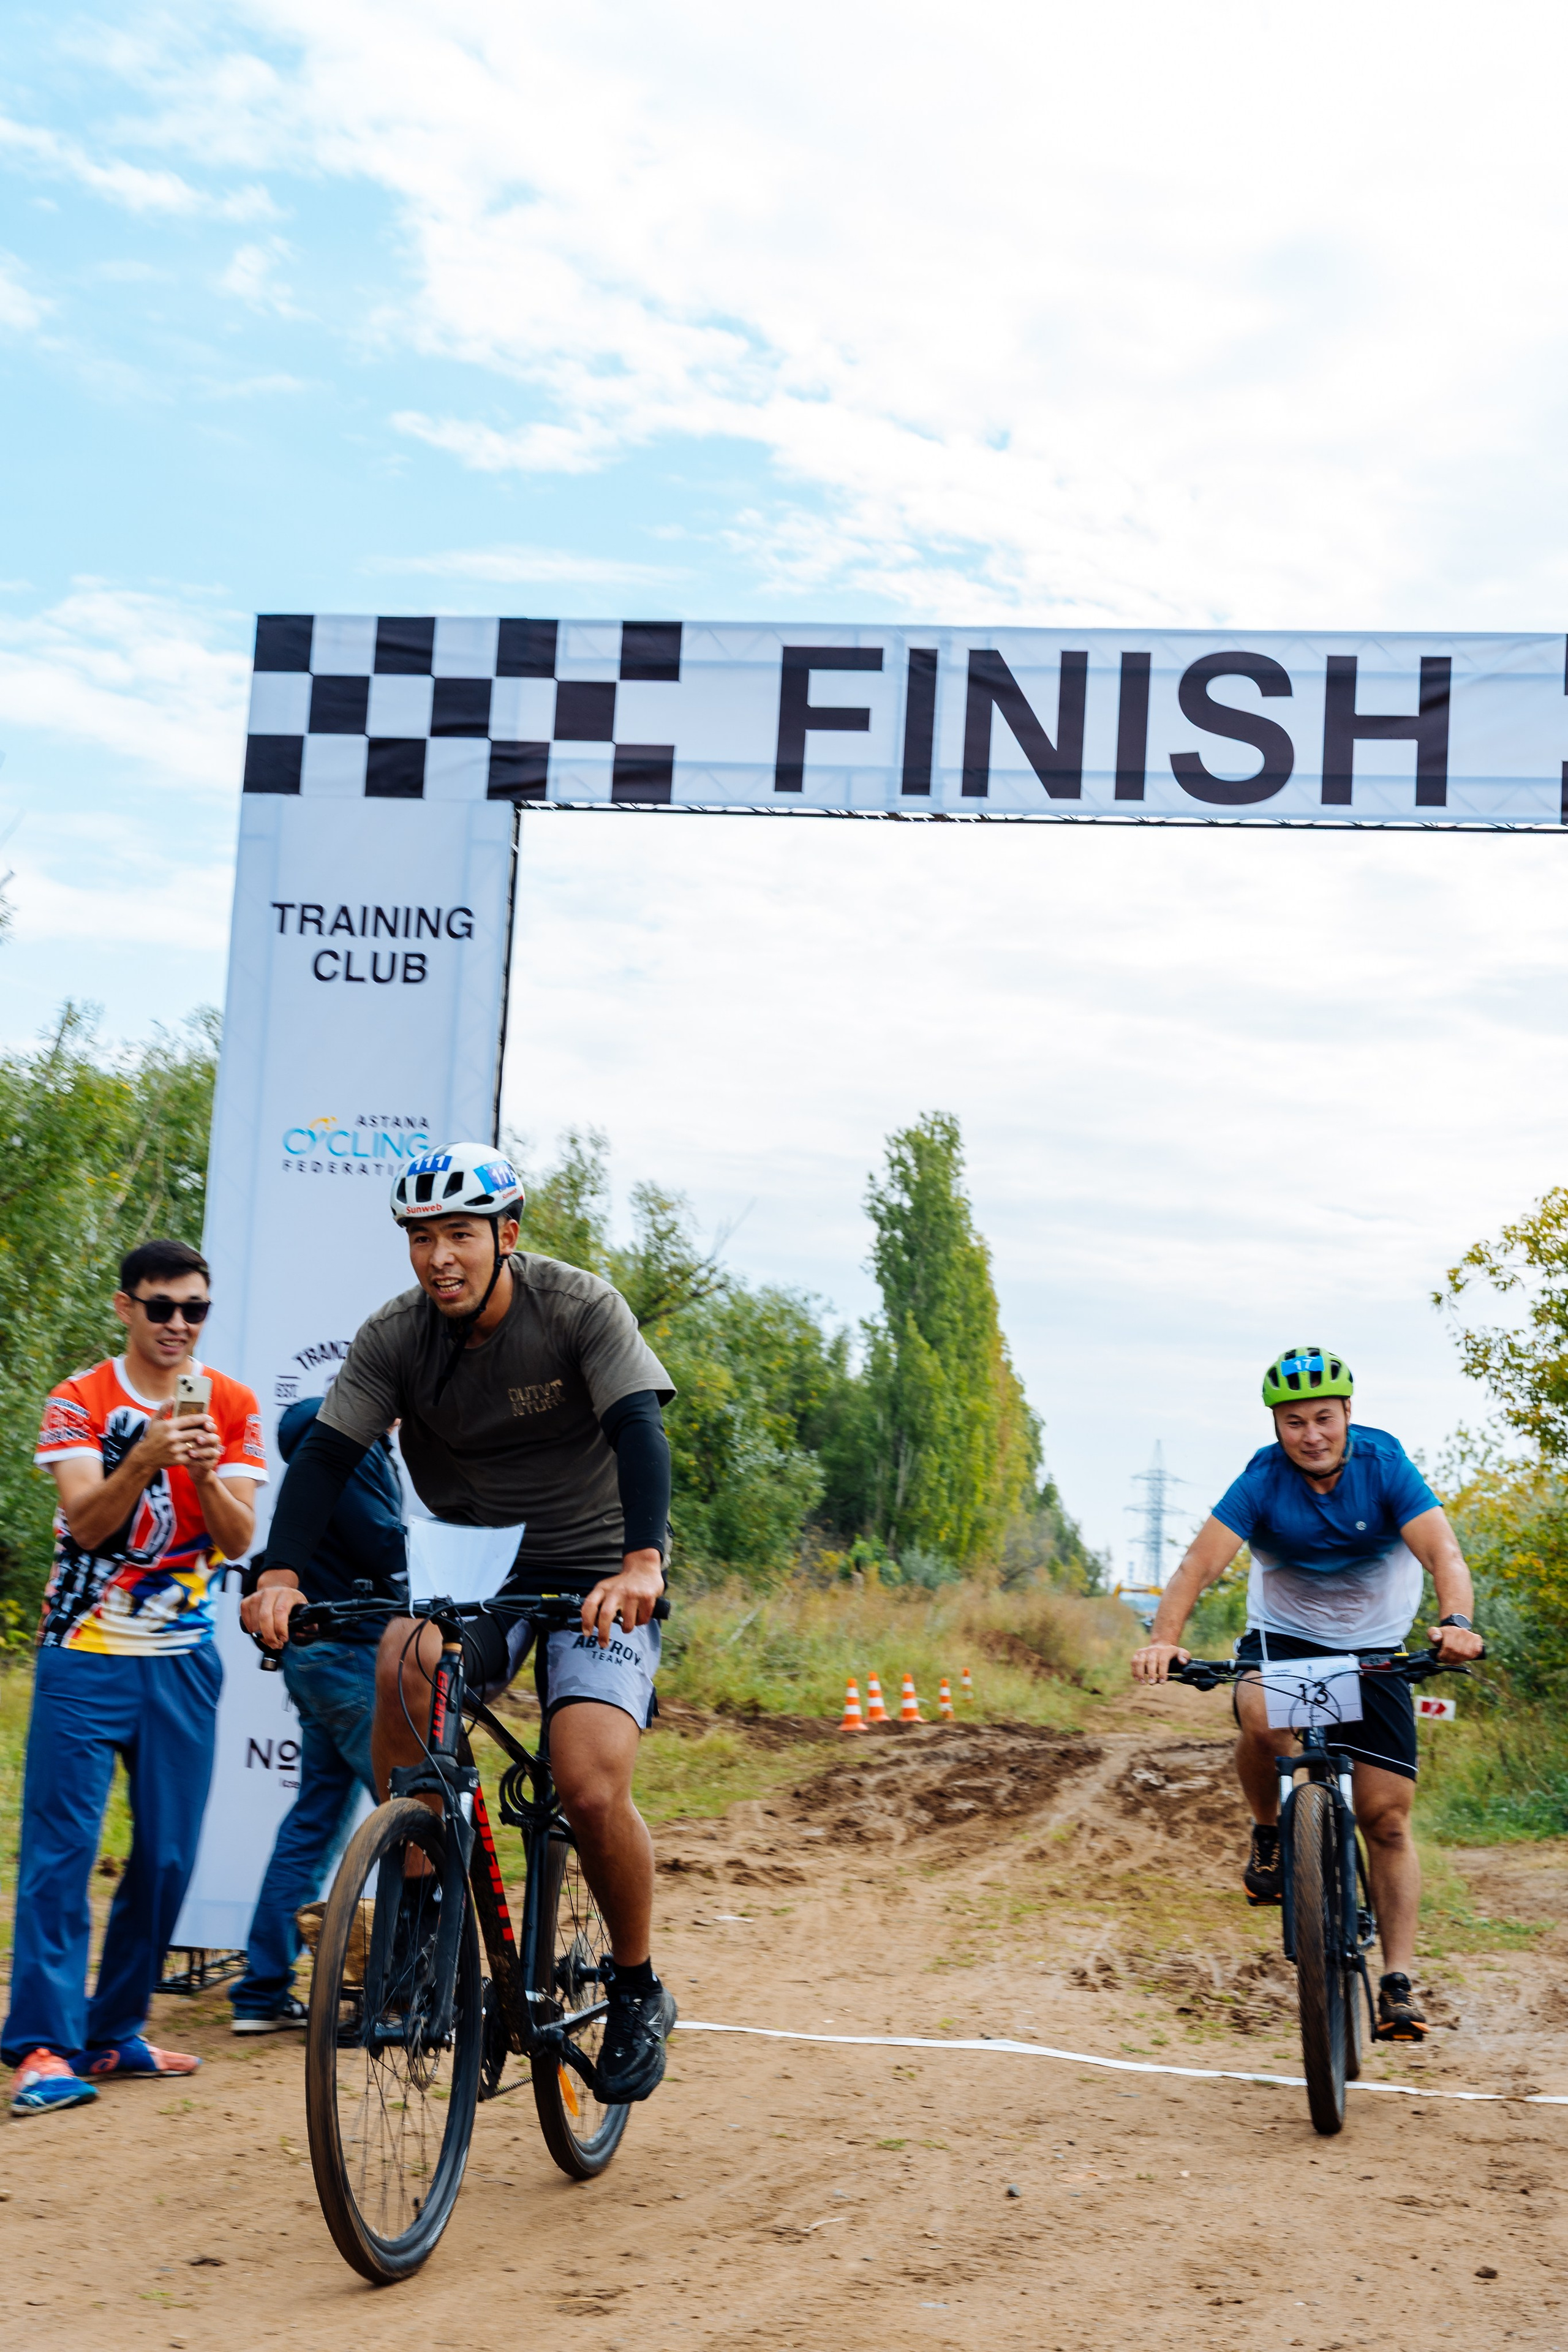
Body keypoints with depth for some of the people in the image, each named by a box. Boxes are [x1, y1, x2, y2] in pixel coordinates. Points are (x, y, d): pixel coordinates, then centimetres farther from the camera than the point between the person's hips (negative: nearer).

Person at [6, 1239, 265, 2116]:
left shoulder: (232, 1407, 4)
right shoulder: (81, 1400, -2)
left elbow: (239, 1540, -4)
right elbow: (85, 1521, -14)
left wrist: (206, 1473, -24)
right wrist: (145, 1461, -32)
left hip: (181, 1658, 3)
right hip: (84, 1655, -2)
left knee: (167, 1856, 4)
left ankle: (117, 2032, 17)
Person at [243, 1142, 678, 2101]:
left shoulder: (582, 1308, -17)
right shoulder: (395, 1337, -7)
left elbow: (639, 1431, -27)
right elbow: (327, 1454, -13)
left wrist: (641, 1564, -44)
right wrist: (282, 1575, -30)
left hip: (600, 1574, -3)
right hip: (474, 1569, 3)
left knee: (592, 1790, -22)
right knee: (407, 1662, -32)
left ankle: (638, 1991, 7)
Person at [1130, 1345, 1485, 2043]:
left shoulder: (1385, 1466, -17)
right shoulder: (1262, 1481, -17)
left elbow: (1443, 1552, -27)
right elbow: (1200, 1562, -26)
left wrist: (1456, 1622, -49)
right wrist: (1163, 1639, -44)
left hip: (1375, 1651, 1)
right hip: (1284, 1637, -1)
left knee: (1386, 1819, -6)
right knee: (1260, 1718, -35)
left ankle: (1398, 1982, 4)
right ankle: (1268, 1834, -6)